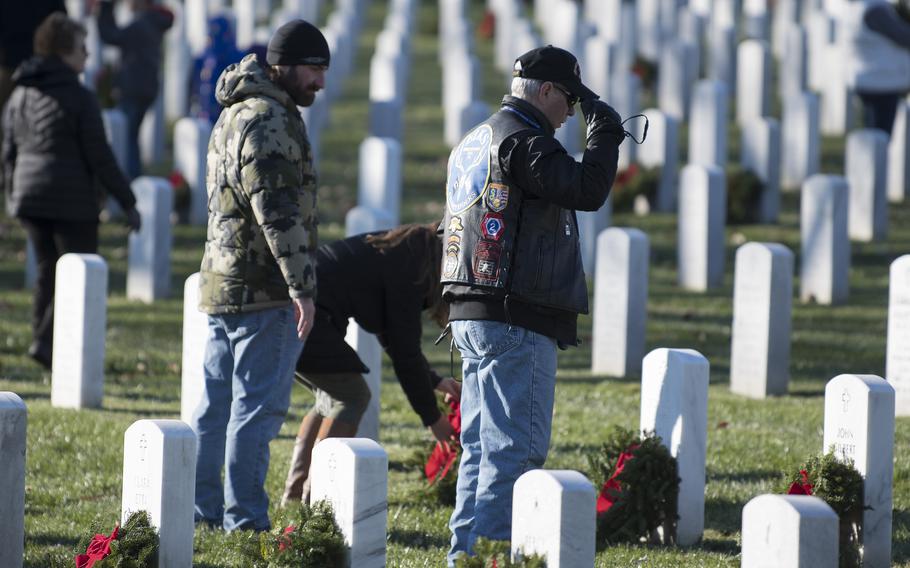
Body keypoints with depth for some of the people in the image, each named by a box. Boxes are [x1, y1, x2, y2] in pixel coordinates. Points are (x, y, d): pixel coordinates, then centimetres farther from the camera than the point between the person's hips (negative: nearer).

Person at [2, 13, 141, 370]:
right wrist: (127, 202, -6)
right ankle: (46, 341, -12)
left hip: (30, 196, 7)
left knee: (47, 273, 16)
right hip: (72, 200, -7)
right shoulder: (79, 98, -13)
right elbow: (99, 156, -13)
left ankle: (44, 344, 15)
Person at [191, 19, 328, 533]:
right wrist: (302, 286, -22)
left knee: (218, 403, 13)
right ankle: (244, 519, -5)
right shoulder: (270, 120, -15)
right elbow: (278, 209, -21)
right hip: (265, 290, -10)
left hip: (223, 282, 10)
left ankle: (200, 509, 18)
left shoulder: (237, 113, 19)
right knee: (258, 404, -6)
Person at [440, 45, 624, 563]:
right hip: (515, 321, -10)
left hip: (471, 316, 10)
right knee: (515, 446, -8)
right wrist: (605, 132, -7)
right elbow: (588, 190, -21)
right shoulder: (523, 140, -12)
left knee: (482, 443, 14)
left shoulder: (475, 142, 20)